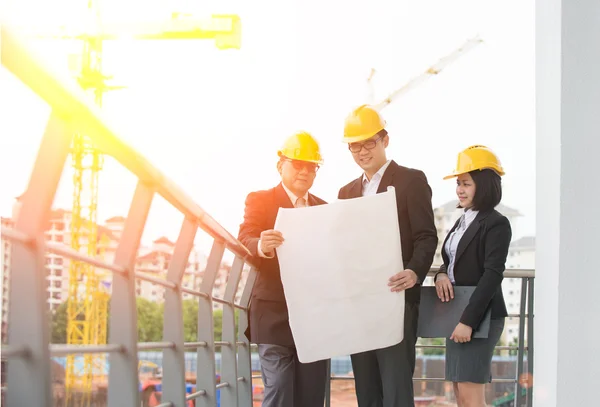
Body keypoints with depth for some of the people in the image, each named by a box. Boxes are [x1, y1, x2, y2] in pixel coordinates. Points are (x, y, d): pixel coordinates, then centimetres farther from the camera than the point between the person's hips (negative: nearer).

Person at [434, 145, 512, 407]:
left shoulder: (496, 224, -10)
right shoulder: (463, 221, 16)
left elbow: (492, 275, -18)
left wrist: (469, 320, -23)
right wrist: (441, 275, -5)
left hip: (479, 316, -9)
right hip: (456, 314, 9)